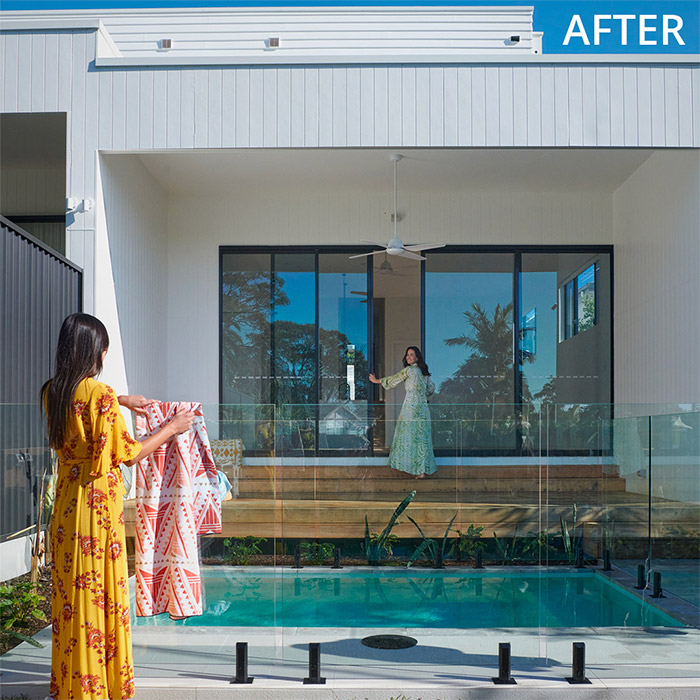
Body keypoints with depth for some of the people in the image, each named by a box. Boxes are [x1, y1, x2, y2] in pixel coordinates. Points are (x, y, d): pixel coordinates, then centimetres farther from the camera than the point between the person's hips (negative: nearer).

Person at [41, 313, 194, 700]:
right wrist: (172, 428, -1)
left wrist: (121, 401, 25)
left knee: (70, 589, 14)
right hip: (99, 502, -7)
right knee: (102, 592, 3)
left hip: (66, 504, 7)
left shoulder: (52, 392, 4)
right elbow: (128, 453, -10)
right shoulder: (99, 393, -17)